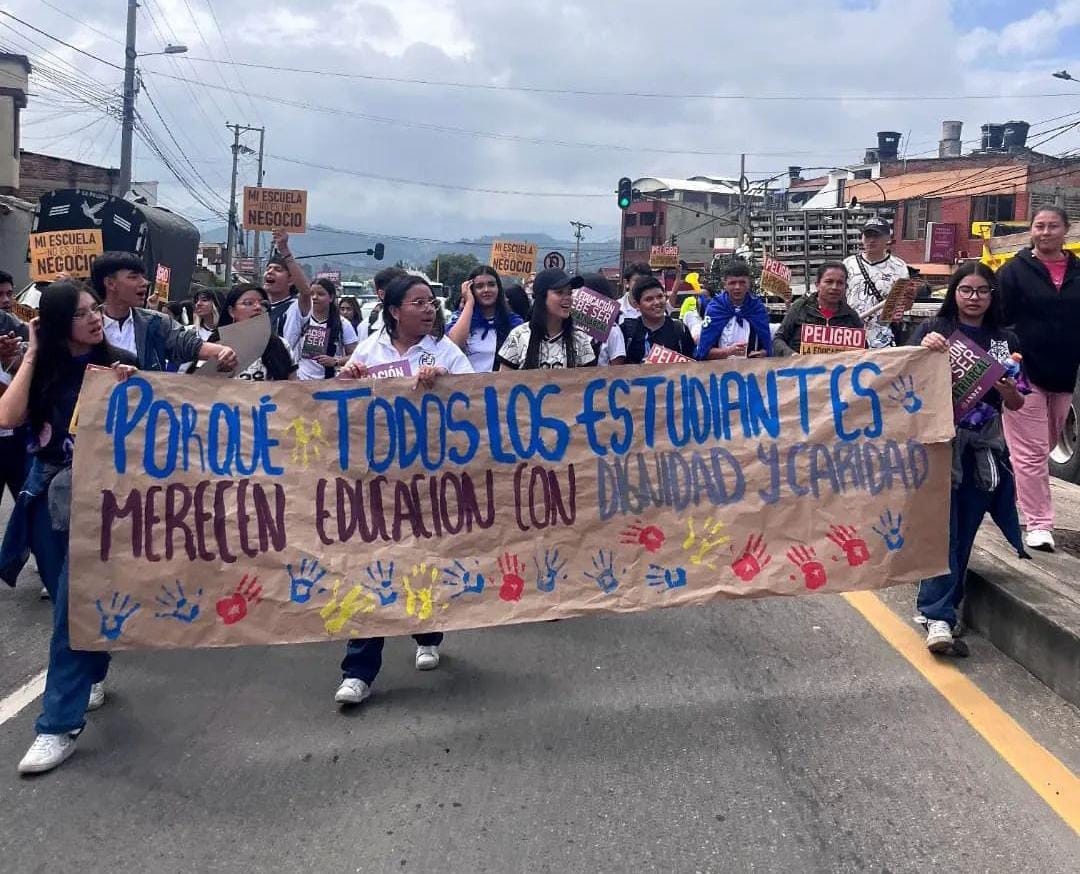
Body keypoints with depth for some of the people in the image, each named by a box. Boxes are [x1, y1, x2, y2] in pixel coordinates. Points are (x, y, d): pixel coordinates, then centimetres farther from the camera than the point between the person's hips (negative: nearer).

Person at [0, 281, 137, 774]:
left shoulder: (120, 363, -5)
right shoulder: (43, 369, 2)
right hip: (47, 494, 4)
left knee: (74, 606, -8)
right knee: (67, 600, 14)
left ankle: (60, 724, -4)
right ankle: (89, 675, 39)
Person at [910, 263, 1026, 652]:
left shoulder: (1006, 341, 10)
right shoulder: (934, 330, 2)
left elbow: (1017, 404, 11)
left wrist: (1008, 392, -12)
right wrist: (925, 351, -25)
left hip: (984, 448, 3)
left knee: (964, 533, 5)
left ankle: (941, 605, 17)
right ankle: (938, 614, -8)